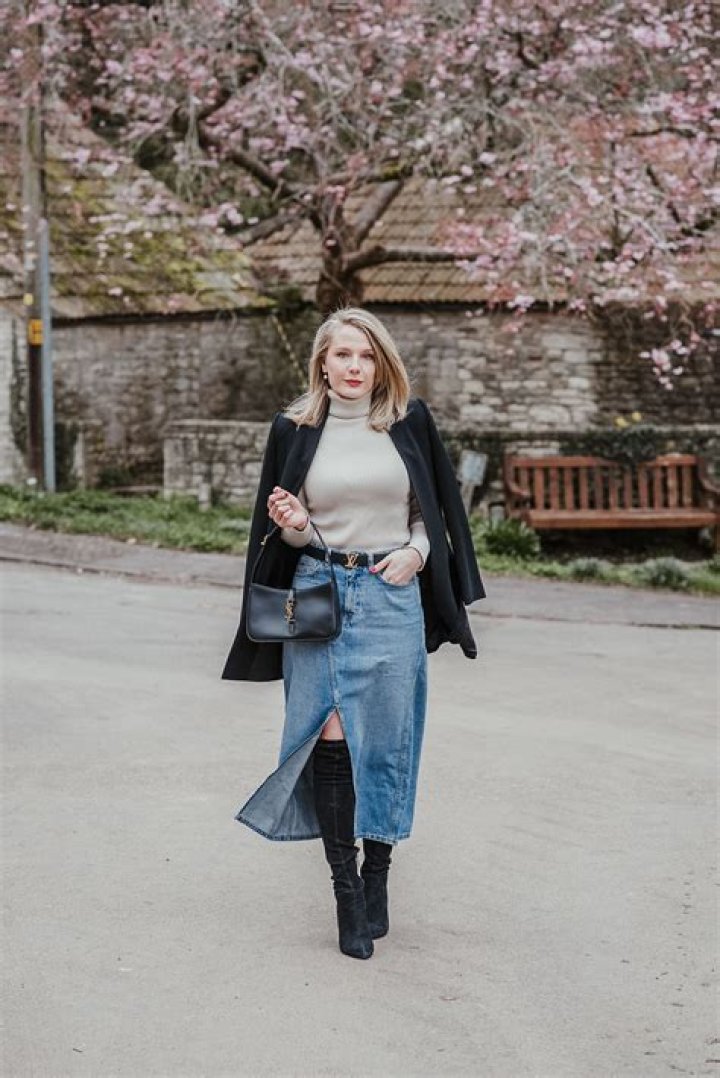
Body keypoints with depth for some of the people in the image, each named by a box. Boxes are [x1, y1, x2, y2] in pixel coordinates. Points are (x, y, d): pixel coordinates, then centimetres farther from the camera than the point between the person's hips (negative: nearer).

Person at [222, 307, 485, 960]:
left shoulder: (409, 422, 5)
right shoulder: (295, 431, 4)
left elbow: (434, 507, 13)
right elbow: (289, 535, 10)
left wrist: (416, 551, -5)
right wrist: (293, 527, -12)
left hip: (393, 593, 0)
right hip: (319, 591, 0)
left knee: (385, 737, 1)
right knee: (330, 734, -7)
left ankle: (376, 877, 15)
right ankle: (346, 888, 1)